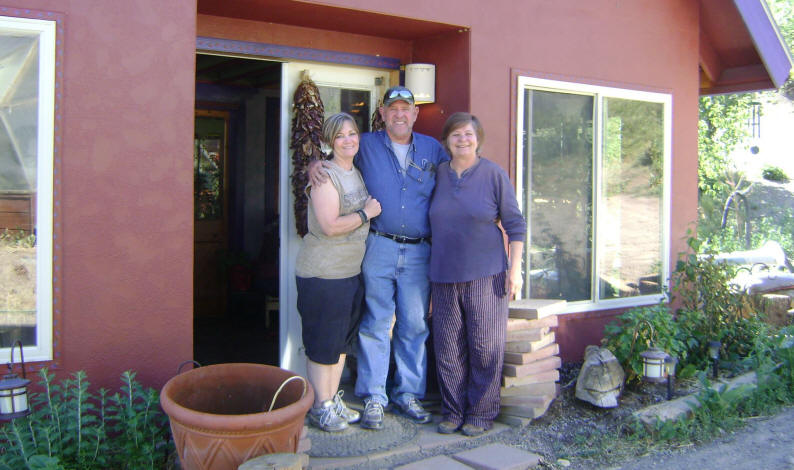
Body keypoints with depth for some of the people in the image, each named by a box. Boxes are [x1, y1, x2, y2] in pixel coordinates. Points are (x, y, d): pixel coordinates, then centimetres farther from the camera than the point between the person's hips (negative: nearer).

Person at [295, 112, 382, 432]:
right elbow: (330, 226, -22)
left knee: (343, 340, 16)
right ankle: (320, 407, 15)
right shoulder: (325, 176, -14)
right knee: (323, 343, 1)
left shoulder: (357, 174, 13)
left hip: (352, 271, 9)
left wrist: (370, 212, 9)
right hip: (322, 273, -8)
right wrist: (366, 214, -13)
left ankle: (334, 400, 29)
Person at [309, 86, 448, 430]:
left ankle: (408, 394, 21)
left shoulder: (432, 149, 10)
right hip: (378, 248, -2)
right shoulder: (366, 145, 5)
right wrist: (314, 165, -8)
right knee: (375, 324, 1)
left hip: (419, 252, 2)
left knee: (414, 326, 8)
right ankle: (373, 398, 10)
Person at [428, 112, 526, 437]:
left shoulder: (494, 175, -2)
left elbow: (515, 224, 0)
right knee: (448, 347, 7)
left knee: (484, 347, 1)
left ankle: (482, 413, 15)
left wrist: (515, 269, -6)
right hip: (444, 275, 4)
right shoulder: (439, 174, 9)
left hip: (485, 275, -3)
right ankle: (453, 410, 19)